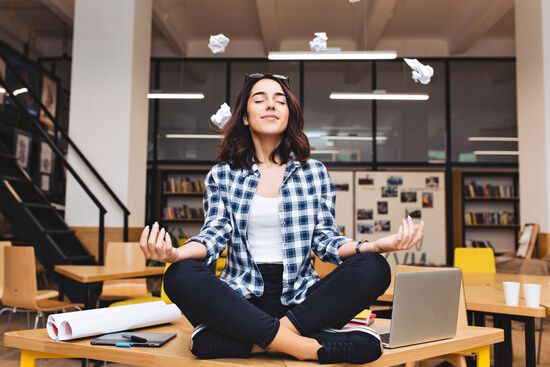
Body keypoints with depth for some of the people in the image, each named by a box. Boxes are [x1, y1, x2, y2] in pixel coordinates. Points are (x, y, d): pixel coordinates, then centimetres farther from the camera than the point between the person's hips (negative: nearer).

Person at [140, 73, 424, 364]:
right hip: (241, 296, 0)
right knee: (180, 276, -31)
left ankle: (257, 341, -24)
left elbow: (325, 239, 3)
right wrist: (176, 253, -25)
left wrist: (375, 246, -17)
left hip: (300, 299, 1)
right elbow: (214, 234, -2)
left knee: (374, 268, -25)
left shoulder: (314, 172, 8)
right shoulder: (221, 175, 8)